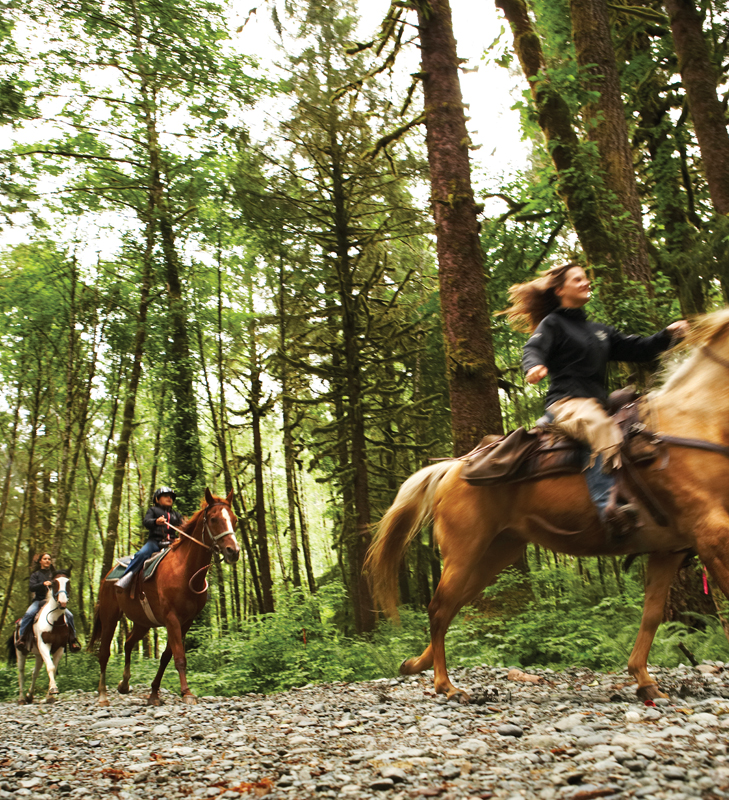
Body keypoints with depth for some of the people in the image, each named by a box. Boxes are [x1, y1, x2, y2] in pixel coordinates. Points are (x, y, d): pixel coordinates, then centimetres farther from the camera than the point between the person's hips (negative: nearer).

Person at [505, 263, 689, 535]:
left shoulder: (599, 330, 28)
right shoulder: (552, 324, 8)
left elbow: (638, 350, 25)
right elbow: (533, 349, -10)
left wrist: (667, 334, 10)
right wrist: (534, 367, -34)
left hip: (596, 404, 9)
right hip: (567, 402, -9)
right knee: (603, 432, -38)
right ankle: (608, 507, -50)